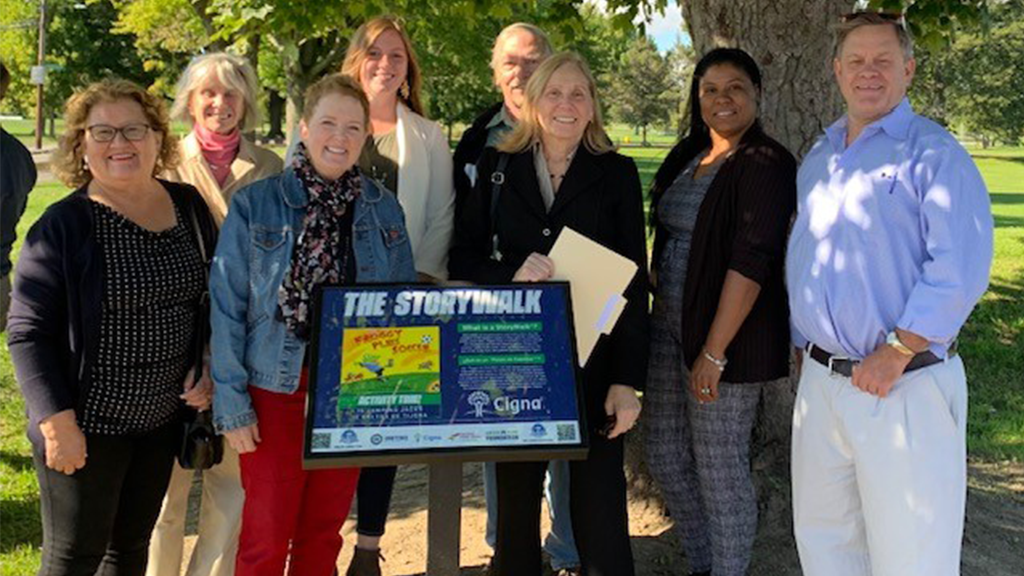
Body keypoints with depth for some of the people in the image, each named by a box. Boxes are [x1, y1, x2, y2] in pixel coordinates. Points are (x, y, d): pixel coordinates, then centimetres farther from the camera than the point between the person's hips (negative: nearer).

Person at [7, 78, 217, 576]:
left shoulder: (190, 207, 3)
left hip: (162, 419, 5)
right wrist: (56, 420, -17)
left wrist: (208, 371, 2)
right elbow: (27, 332, -12)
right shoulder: (63, 226, -12)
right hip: (86, 425, -5)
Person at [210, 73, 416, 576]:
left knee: (323, 535, 14)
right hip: (276, 388, -3)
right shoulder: (255, 204, -7)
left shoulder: (384, 209, 3)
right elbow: (226, 308, -6)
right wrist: (231, 403, -10)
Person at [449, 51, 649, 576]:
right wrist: (512, 274, -15)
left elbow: (634, 281, 0)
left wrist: (628, 379, -7)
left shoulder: (617, 173, 3)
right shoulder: (497, 168, 7)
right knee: (515, 499, 10)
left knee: (600, 508, -1)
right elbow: (462, 259, 7)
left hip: (593, 361, -2)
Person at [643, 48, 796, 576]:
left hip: (728, 335, -8)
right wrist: (658, 309, 12)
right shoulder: (686, 157, 12)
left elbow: (750, 261, -19)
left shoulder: (766, 165, -13)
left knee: (719, 468, 0)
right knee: (664, 455, 13)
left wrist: (714, 352, -22)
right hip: (668, 326, 8)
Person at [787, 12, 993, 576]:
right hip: (819, 380, 7)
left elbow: (958, 270, -18)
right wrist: (805, 345, 15)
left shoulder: (934, 154, -8)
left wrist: (896, 353, -21)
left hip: (905, 385, -7)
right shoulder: (818, 158, 15)